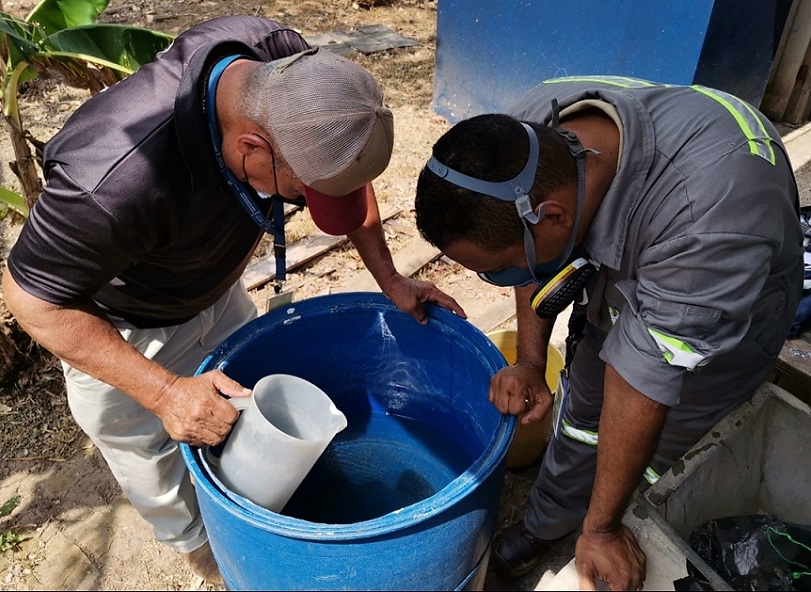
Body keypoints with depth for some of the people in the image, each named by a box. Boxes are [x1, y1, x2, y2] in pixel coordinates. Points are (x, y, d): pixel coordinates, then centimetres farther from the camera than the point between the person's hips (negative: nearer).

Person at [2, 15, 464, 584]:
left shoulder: (285, 67, -26)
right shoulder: (120, 180, -44)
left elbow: (346, 165, -8)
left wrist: (388, 276, -10)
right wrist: (164, 392, -33)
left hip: (218, 293, 6)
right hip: (114, 331, -5)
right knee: (163, 485, 13)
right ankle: (211, 562, 45)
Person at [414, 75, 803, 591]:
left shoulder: (706, 217, -45)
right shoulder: (527, 133, -27)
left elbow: (639, 393, -33)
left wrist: (600, 529, -18)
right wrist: (531, 361, -13)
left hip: (724, 309, -4)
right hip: (620, 276, 5)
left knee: (647, 455, 0)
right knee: (580, 411, 14)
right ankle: (546, 525, 38)